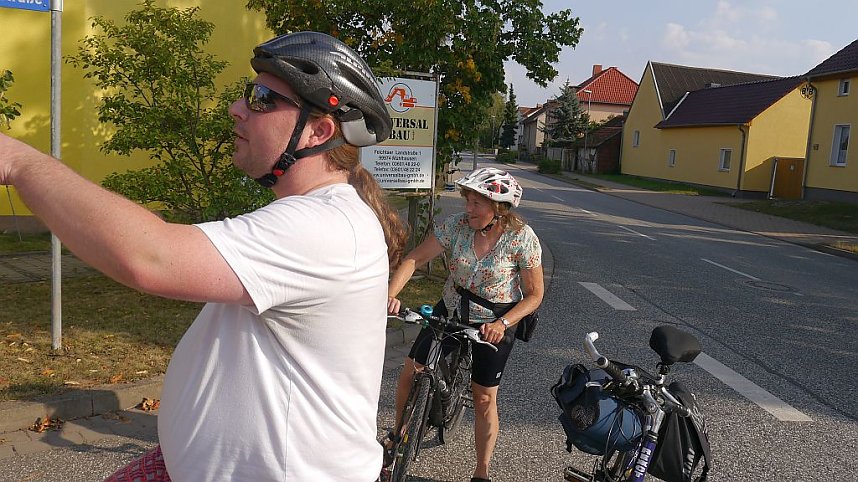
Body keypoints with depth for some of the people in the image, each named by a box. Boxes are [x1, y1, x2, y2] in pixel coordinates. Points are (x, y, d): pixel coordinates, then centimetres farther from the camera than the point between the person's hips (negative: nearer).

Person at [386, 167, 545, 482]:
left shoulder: (522, 238, -19)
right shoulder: (456, 225, -15)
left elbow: (534, 294, -12)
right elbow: (415, 258, -17)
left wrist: (503, 323, -25)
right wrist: (391, 295, -32)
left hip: (494, 325, -2)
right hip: (451, 312, 3)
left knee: (484, 399, 5)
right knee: (410, 373, 2)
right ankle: (398, 434, 31)